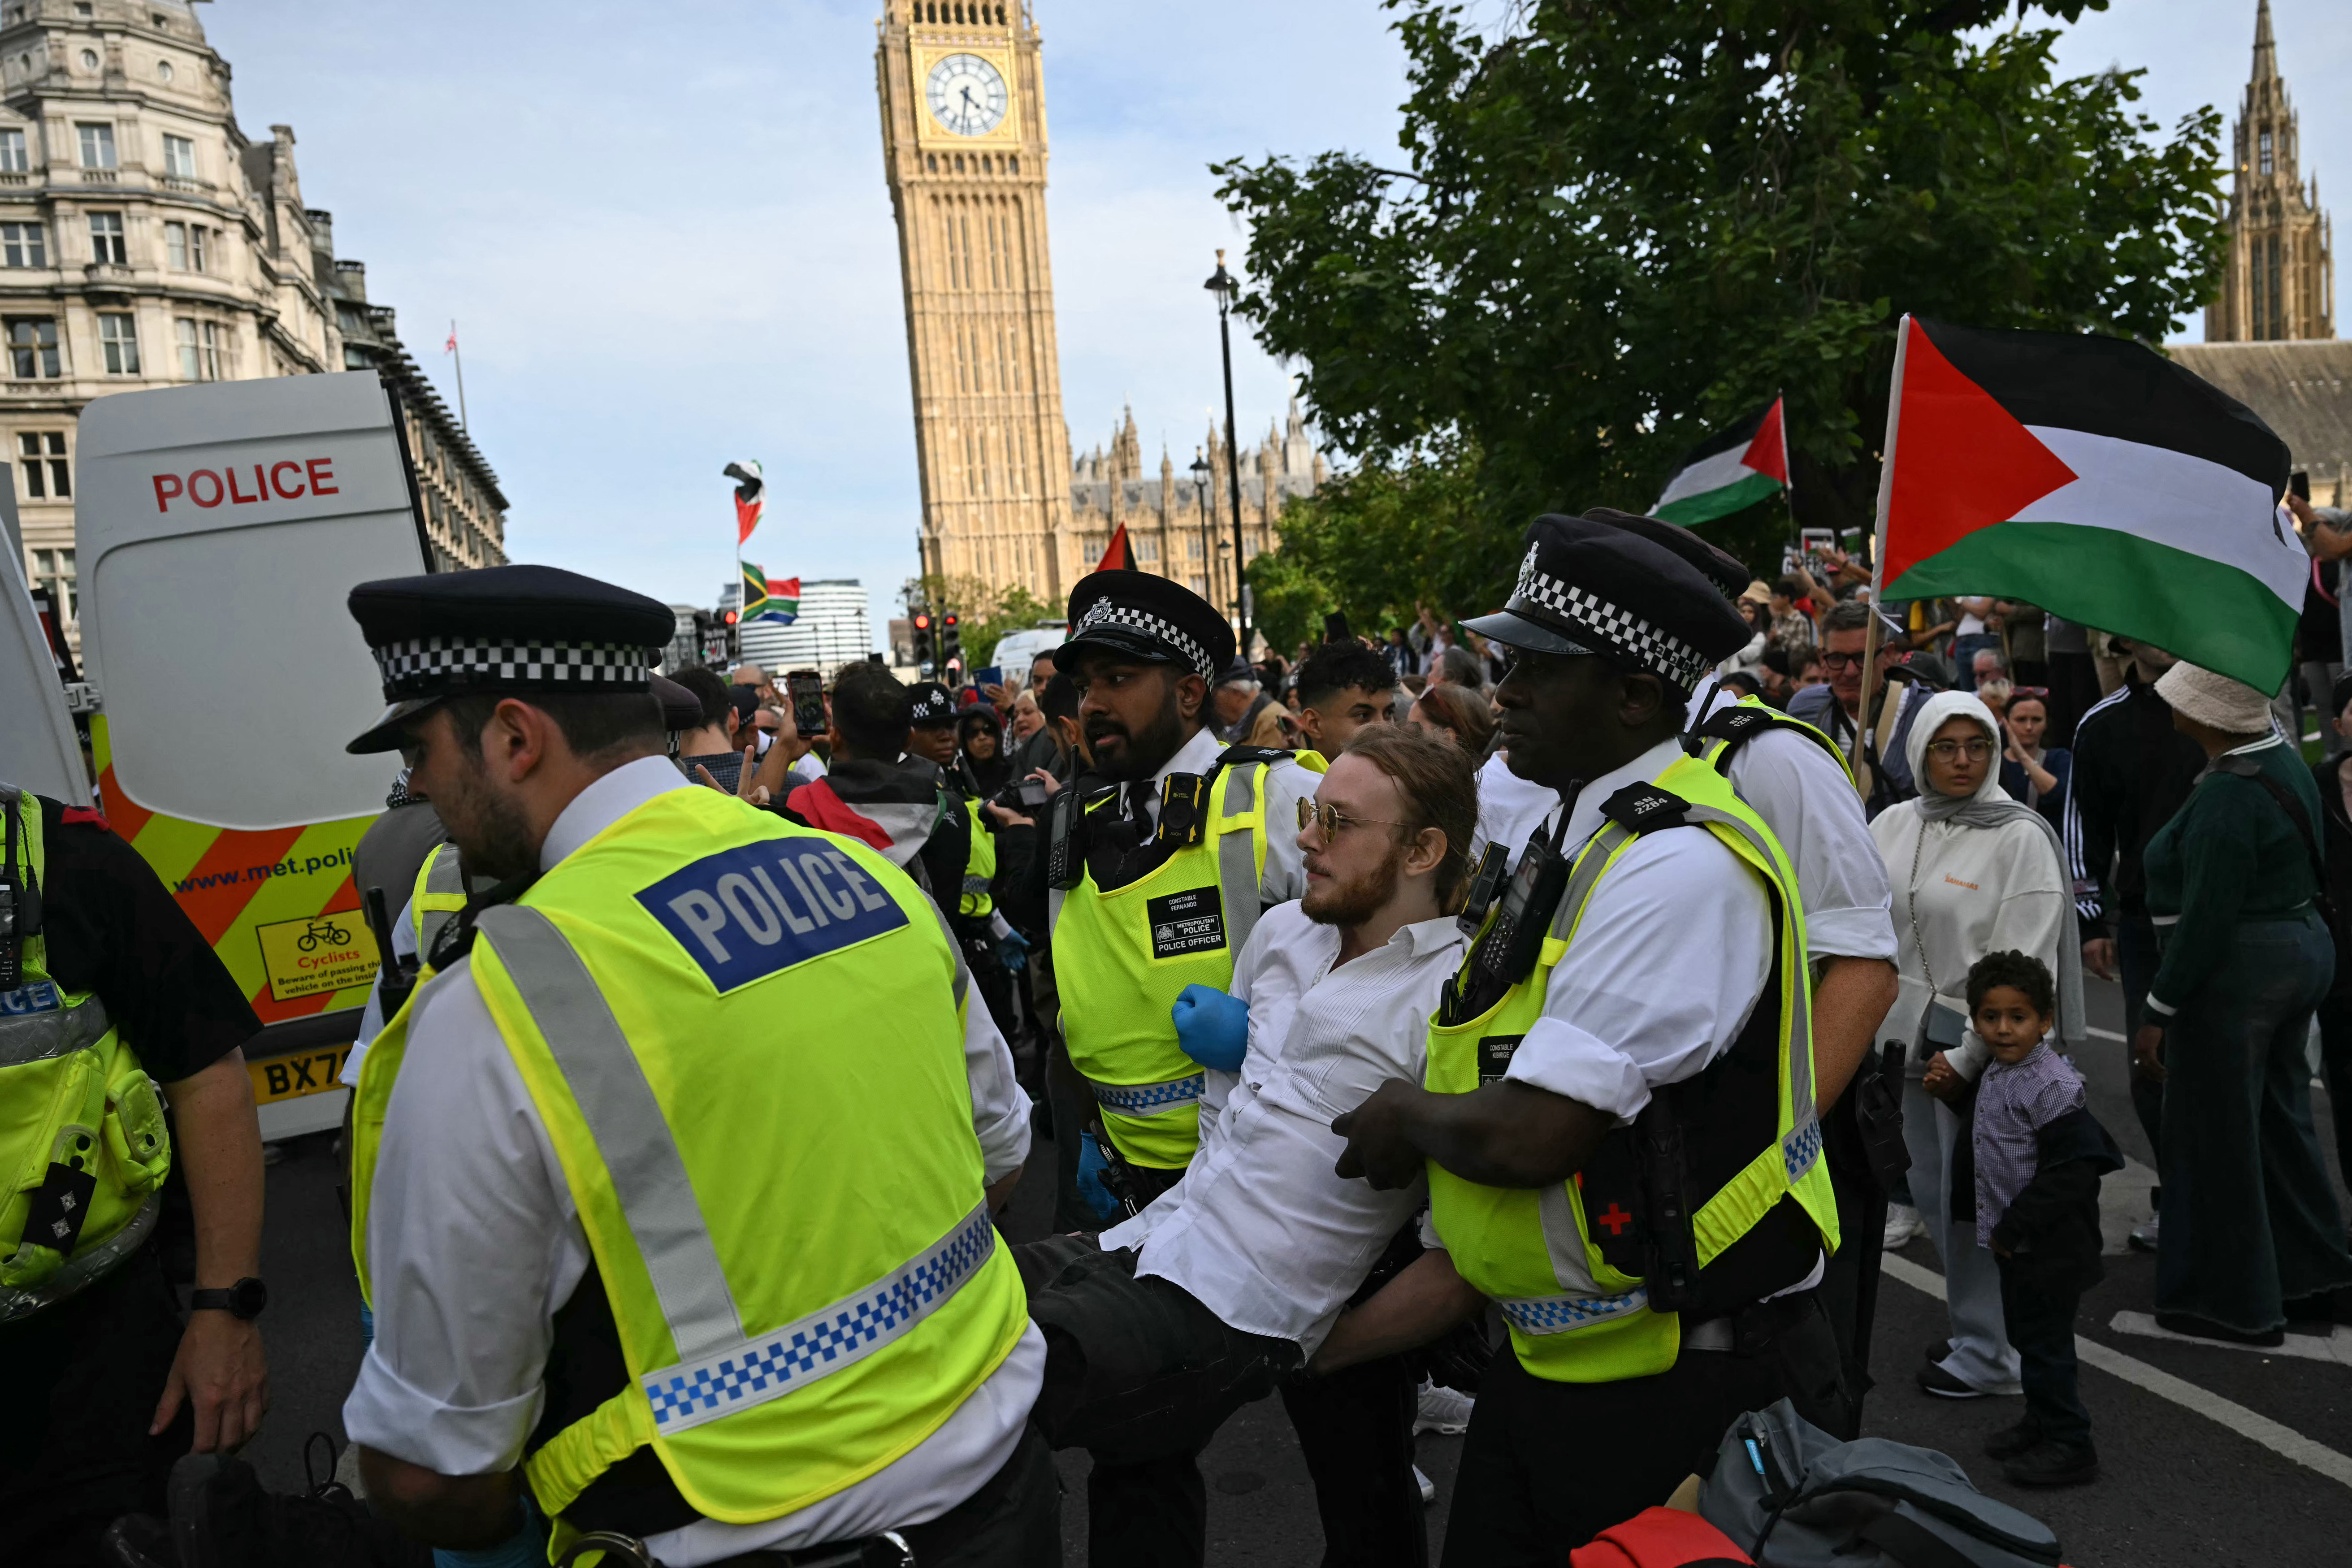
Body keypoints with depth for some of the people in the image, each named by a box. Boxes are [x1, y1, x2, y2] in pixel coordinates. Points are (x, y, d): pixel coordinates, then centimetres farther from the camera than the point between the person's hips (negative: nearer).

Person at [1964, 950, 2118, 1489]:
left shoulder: (2052, 1085, -22)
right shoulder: (1997, 1076, 7)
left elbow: (2069, 1173, -25)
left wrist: (2013, 1230, -21)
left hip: (2049, 1243, -9)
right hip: (2016, 1241, 9)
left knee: (2044, 1340, 0)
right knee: (2026, 1333, 19)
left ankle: (2069, 1446, 13)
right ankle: (2041, 1424, 34)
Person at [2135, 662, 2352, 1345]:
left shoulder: (2228, 794, -23)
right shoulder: (2286, 759, 7)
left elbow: (2206, 918, -24)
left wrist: (2158, 1013, -19)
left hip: (2236, 971, -10)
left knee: (2217, 1135, 3)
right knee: (2279, 1119, 20)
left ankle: (2234, 1305, 16)